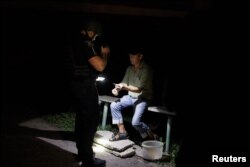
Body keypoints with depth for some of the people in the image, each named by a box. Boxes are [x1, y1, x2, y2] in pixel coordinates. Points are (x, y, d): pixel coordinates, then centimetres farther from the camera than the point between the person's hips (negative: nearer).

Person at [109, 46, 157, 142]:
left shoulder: (146, 70, -17)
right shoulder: (129, 68, 4)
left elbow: (139, 89, -22)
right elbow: (124, 84, 8)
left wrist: (125, 87, -35)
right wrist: (117, 88, -15)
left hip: (143, 99, -7)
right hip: (130, 97, 7)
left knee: (135, 122, -23)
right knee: (114, 106, -12)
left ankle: (150, 136, 5)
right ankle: (122, 132, 1)